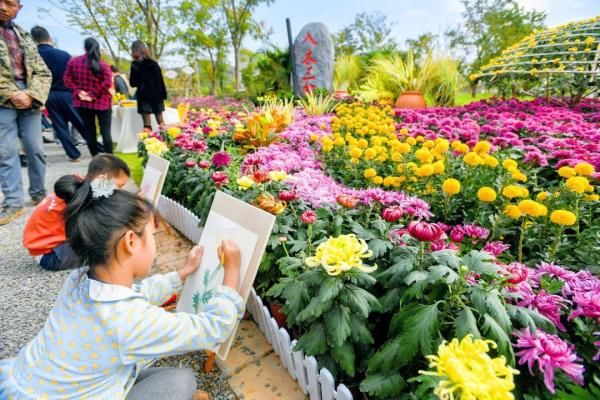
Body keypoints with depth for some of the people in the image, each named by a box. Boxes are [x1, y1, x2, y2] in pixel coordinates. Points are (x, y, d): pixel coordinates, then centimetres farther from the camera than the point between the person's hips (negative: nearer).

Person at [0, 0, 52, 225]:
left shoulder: (25, 37, 16)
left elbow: (43, 73, 11)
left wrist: (31, 95, -6)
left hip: (29, 101, 3)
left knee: (36, 150, 5)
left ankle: (38, 193, 19)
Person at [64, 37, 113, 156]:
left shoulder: (73, 61, 3)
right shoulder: (103, 65, -7)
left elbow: (67, 79, -1)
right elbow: (107, 84, -17)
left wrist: (78, 91, -1)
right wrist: (93, 94, -12)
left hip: (82, 102, 3)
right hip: (102, 102, -3)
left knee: (89, 131, 10)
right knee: (105, 131, -2)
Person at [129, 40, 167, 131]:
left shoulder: (135, 65, -5)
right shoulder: (155, 64, 8)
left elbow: (133, 83, -4)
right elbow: (161, 81, 8)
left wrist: (130, 77, 14)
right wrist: (163, 95, 15)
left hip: (144, 97, -4)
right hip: (157, 95, 4)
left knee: (147, 125, -3)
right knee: (161, 123, 9)